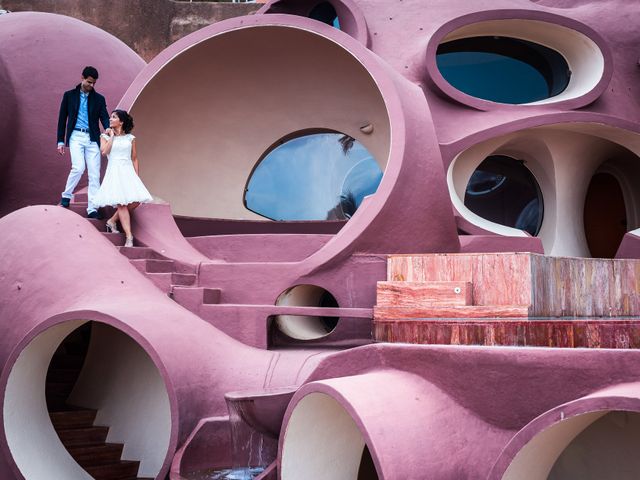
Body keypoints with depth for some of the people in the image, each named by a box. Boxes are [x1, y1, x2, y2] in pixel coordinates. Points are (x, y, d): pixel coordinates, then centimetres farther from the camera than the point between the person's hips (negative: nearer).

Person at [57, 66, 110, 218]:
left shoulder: (99, 99, 10)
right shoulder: (69, 95, 8)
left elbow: (104, 118, 1)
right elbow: (62, 119, 10)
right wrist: (61, 141, 5)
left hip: (92, 139, 2)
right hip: (76, 136, -2)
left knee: (94, 174, -3)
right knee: (78, 167, -19)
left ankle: (92, 208, 1)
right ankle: (66, 195, 5)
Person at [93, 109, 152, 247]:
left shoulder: (130, 138, 11)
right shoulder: (105, 136, 8)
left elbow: (134, 159, 13)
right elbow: (104, 151, -9)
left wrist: (136, 176, 6)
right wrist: (111, 136, -1)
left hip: (128, 171, 3)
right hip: (114, 172, -2)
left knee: (136, 201, -14)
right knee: (121, 203, -15)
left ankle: (112, 221, 8)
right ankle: (129, 237, -19)